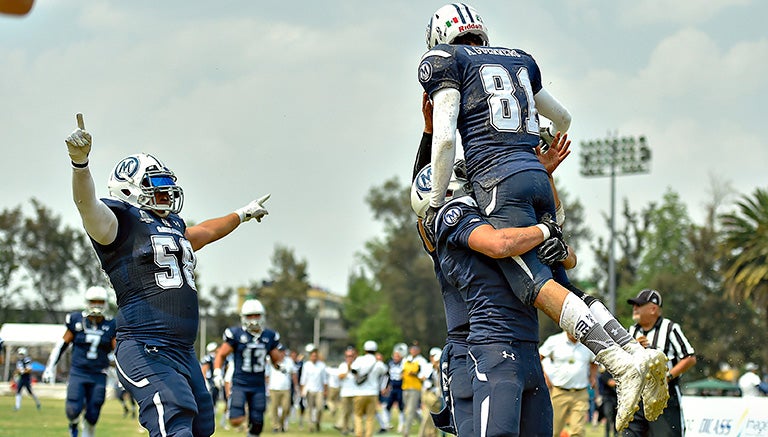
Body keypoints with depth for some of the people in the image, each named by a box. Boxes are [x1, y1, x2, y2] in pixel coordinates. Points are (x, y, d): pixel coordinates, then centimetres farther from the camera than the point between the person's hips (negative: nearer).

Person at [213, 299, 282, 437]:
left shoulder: (269, 337, 6)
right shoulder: (236, 334, -6)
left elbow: (276, 360, 16)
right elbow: (221, 355, 1)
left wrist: (279, 365, -7)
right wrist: (217, 373, -13)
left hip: (258, 386, 3)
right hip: (240, 384, -3)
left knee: (257, 424, 1)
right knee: (236, 421, -16)